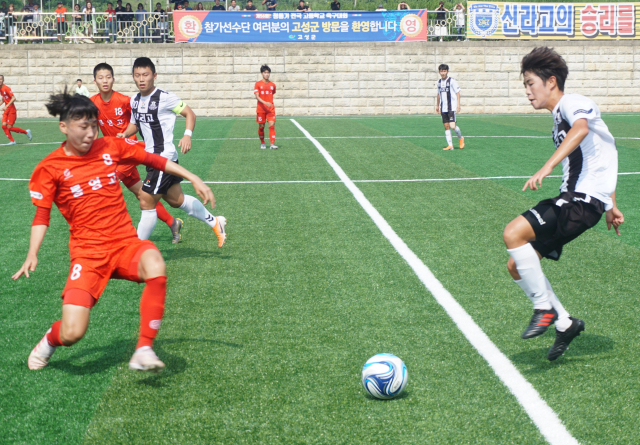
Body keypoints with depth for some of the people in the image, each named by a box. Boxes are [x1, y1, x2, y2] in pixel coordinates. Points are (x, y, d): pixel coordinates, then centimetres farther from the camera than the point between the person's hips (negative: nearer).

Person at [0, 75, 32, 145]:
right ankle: (12, 141, 2)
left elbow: (13, 98, -22)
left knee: (9, 127, -8)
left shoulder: (6, 88, -16)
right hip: (6, 111, 8)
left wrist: (6, 106, -26)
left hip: (11, 110, -8)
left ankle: (26, 132, 10)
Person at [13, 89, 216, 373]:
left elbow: (154, 159, 13)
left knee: (155, 265, -35)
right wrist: (32, 255, -9)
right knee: (72, 333, -17)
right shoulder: (50, 168, -2)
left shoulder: (110, 148, 5)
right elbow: (42, 215, 5)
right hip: (87, 252, -2)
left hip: (126, 244, 2)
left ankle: (143, 350, -23)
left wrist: (194, 179, 8)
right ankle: (50, 340, 24)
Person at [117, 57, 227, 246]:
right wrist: (125, 134, 0)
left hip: (164, 157, -9)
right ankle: (214, 222, 35)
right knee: (176, 200, 19)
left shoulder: (165, 97, -14)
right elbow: (134, 123, 21)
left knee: (146, 202, -8)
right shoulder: (134, 100, 7)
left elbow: (189, 113, -8)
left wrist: (187, 135, -24)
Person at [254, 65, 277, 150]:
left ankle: (272, 144, -15)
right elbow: (257, 96, -10)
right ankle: (262, 143, 24)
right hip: (261, 109, -2)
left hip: (271, 109, 2)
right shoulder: (258, 84, -2)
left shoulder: (272, 85, 8)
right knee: (261, 126, 5)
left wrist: (271, 104, 10)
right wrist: (265, 102, -24)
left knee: (272, 125, -11)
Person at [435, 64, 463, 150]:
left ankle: (460, 138, 13)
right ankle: (450, 145, 7)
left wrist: (458, 105, -12)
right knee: (446, 126, 3)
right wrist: (437, 105, 24)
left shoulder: (452, 81, -6)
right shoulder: (439, 82, 11)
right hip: (443, 108, 6)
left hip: (452, 107, -6)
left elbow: (457, 93, -5)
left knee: (452, 126, -14)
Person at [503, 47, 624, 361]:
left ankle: (545, 309, -11)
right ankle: (565, 324, 15)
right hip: (571, 198, 10)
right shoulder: (559, 120, 23)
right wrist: (610, 206, 35)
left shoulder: (571, 102, -7)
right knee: (517, 266, 5)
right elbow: (599, 157, 32)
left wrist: (546, 169, -43)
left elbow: (581, 128, -32)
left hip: (584, 199, -10)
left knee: (513, 234, -24)